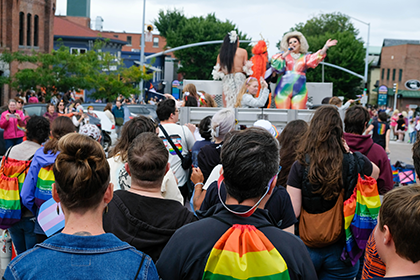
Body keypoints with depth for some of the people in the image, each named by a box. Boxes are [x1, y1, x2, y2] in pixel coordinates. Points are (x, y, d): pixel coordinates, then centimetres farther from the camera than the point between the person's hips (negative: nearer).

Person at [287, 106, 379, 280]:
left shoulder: (300, 167, -14)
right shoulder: (355, 163, -10)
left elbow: (293, 212, -16)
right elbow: (375, 172, 15)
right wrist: (349, 152, 16)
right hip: (340, 250, 1)